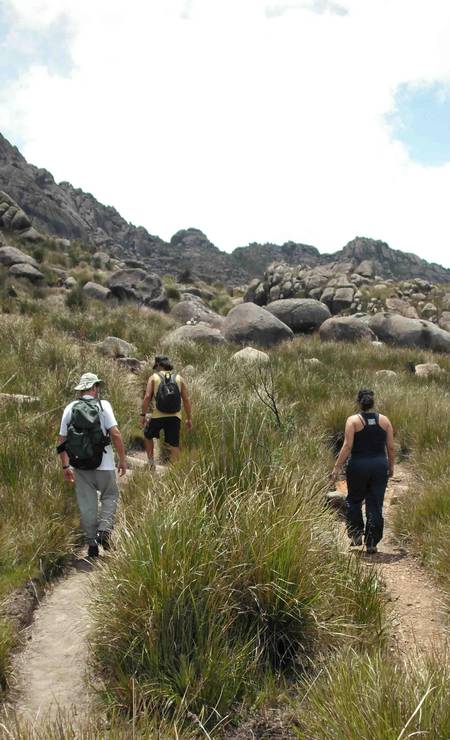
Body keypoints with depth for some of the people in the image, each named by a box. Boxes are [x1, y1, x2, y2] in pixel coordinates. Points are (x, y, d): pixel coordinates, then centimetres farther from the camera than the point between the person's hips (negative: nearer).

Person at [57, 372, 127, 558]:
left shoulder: (70, 408, 4)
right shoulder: (102, 405, -6)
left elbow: (61, 440, 4)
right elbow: (115, 434, -13)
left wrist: (65, 466, 12)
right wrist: (122, 459, -5)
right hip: (103, 463, -3)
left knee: (86, 504, 11)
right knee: (110, 496, 15)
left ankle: (91, 543, 15)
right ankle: (104, 531, -2)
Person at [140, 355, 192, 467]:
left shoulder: (154, 377, 3)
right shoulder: (179, 378, 10)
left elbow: (147, 397, -8)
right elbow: (186, 400, 6)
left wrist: (143, 415, -3)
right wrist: (189, 418, 11)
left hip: (158, 416, -2)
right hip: (174, 416, 2)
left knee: (148, 436, 24)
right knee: (174, 445, 7)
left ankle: (151, 462, 19)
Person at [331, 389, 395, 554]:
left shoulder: (353, 420, -6)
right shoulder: (384, 420, 3)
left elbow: (347, 446, -12)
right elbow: (390, 447, 4)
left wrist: (337, 467, -8)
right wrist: (391, 466, 16)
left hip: (358, 466, -2)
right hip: (380, 466, 3)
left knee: (354, 500, 17)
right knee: (375, 505, 7)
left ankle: (356, 534, 12)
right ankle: (371, 543, 9)